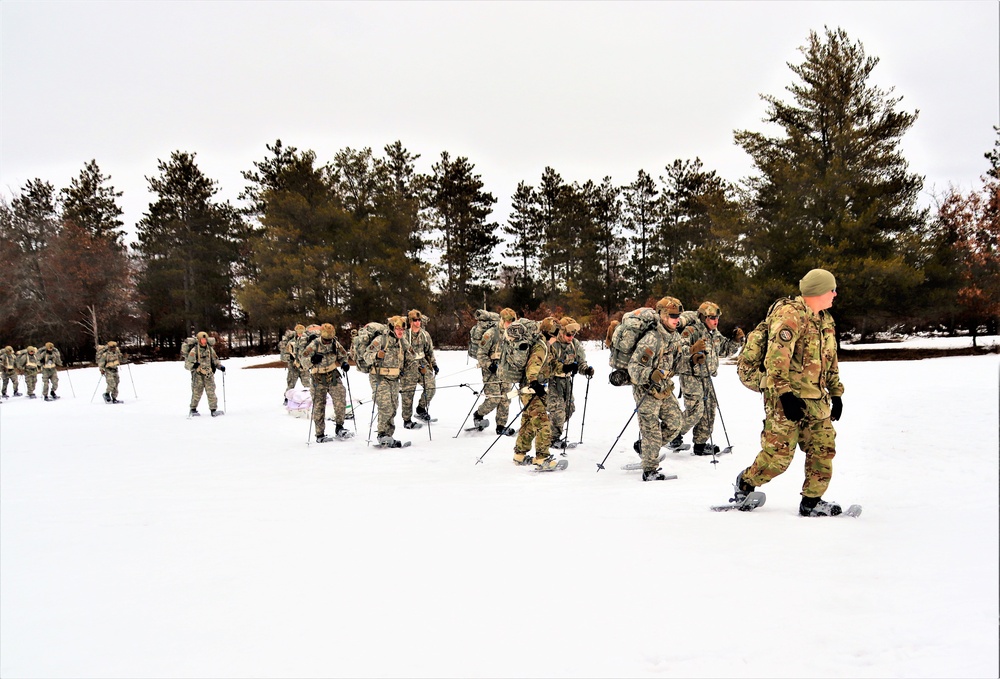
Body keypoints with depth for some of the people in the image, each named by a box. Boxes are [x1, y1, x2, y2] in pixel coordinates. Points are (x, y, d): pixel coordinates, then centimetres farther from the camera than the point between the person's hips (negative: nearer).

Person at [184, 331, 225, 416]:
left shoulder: (210, 349, 9)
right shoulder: (194, 351, -4)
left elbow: (215, 361, 20)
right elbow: (187, 363, -6)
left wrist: (220, 366, 2)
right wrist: (193, 365, -27)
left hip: (209, 375, 3)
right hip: (198, 375, -3)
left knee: (211, 392, -4)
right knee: (196, 393, 3)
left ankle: (213, 410, -2)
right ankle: (193, 409, 21)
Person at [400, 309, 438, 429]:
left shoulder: (425, 334, 9)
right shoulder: (404, 335, -7)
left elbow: (430, 351, 20)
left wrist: (434, 364, 19)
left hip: (423, 365, 5)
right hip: (408, 367, -5)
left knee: (431, 387, -7)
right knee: (408, 394, -2)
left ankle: (421, 410, 15)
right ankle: (407, 421, 8)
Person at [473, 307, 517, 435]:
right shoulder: (491, 334, -9)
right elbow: (480, 354, -9)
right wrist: (489, 365, -19)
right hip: (492, 372, -6)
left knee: (505, 399, 2)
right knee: (494, 399, -12)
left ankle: (501, 426, 10)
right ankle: (478, 415, 13)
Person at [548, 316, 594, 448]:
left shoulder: (575, 344, 3)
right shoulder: (552, 344, -17)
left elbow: (581, 362, 9)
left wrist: (586, 369, -14)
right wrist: (564, 368, -37)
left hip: (566, 380, 7)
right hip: (552, 380, -7)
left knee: (569, 409, 10)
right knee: (557, 409, -13)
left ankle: (553, 431, 30)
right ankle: (553, 438, 0)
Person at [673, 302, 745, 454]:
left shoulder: (715, 334, 14)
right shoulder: (691, 331, -13)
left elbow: (726, 349, 22)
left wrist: (737, 340, 4)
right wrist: (692, 357, -37)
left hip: (706, 377, 9)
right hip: (691, 377, -9)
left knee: (709, 410, 9)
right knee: (695, 410, -15)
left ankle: (701, 444, 18)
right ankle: (675, 435, 4)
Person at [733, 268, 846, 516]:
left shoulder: (825, 320, 15)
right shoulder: (790, 316, -15)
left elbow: (830, 360, 24)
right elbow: (776, 359, -21)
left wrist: (836, 393, 20)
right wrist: (785, 394, -24)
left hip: (816, 400, 9)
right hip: (787, 398, -9)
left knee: (823, 450, 4)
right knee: (779, 454, -8)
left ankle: (811, 502, 14)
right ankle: (745, 483, 16)